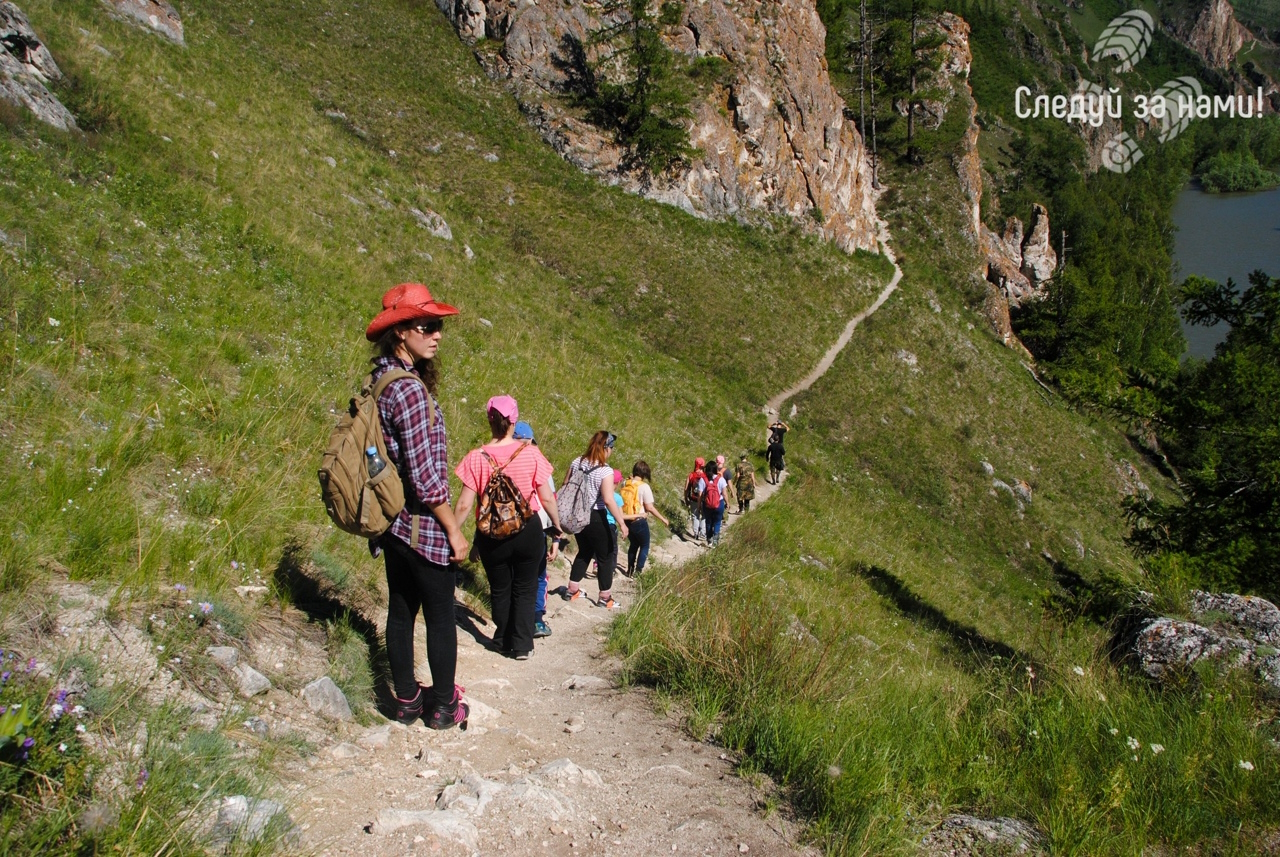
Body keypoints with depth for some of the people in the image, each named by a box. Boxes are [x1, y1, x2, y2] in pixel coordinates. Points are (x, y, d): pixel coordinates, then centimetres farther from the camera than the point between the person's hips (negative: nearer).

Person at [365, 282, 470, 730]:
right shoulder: (410, 390, -22)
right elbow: (424, 475, -23)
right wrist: (454, 529, -14)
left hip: (393, 522, 9)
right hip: (422, 525, -8)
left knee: (400, 610, 16)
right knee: (440, 616, 6)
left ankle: (407, 700, 29)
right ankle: (443, 706, 19)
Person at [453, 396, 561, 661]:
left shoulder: (477, 458, -12)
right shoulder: (531, 453, -11)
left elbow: (464, 505, -12)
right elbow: (547, 498, -7)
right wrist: (557, 526, 9)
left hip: (491, 536, 0)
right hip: (528, 531, 0)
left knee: (500, 590, 21)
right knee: (525, 589, 18)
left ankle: (504, 641, 34)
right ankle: (522, 646, 21)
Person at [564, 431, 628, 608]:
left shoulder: (577, 462, 0)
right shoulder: (605, 471, -19)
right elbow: (608, 500, -25)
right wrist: (621, 523, -21)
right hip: (596, 518, -7)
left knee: (584, 551, 25)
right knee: (606, 556, 9)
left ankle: (572, 591, 28)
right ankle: (605, 598, 15)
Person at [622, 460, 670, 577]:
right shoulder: (644, 486, -16)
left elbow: (624, 502, 6)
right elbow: (650, 508, -15)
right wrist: (663, 519, -8)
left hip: (627, 521, 5)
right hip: (639, 522, -5)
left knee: (633, 544, 23)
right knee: (644, 546, 12)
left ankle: (630, 570, 26)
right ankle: (638, 571, 8)